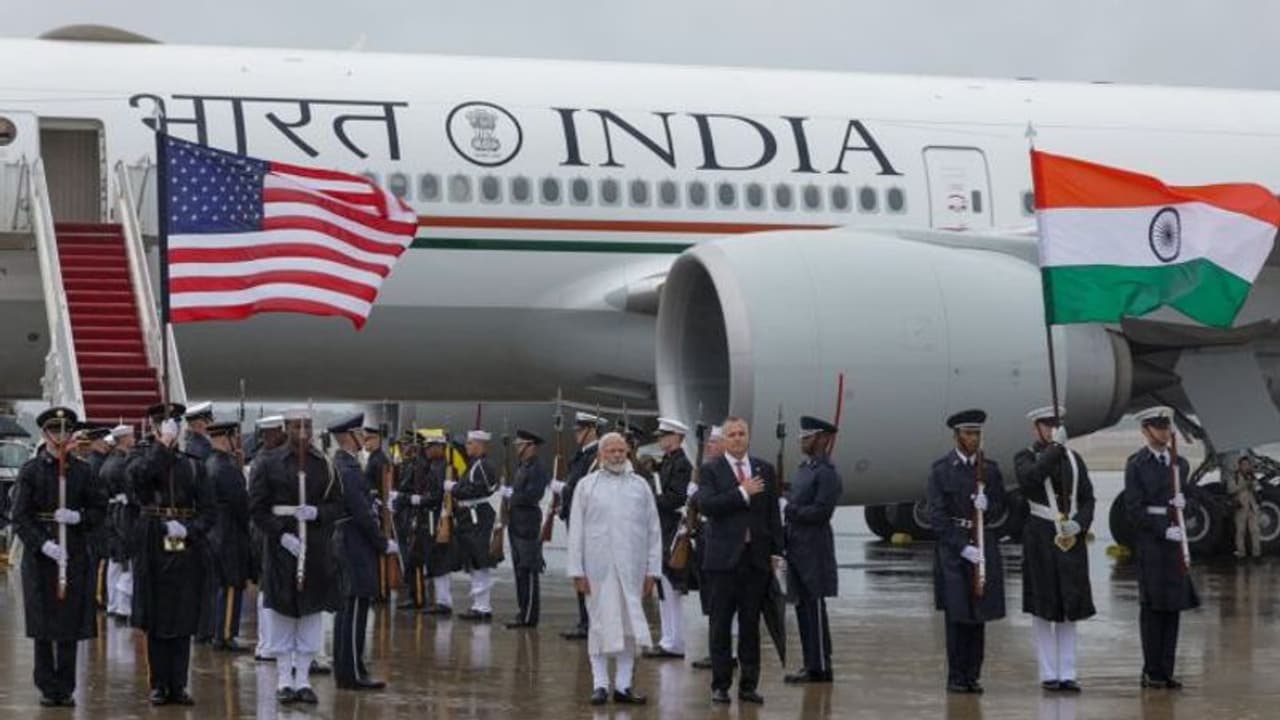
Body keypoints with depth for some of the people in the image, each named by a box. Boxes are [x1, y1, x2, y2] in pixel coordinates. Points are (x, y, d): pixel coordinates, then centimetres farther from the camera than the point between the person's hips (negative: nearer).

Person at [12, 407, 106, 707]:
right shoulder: (30, 471, -1)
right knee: (43, 626, 1)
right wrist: (44, 544, -19)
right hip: (39, 552, -2)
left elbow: (99, 510, 8)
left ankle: (66, 688, 10)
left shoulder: (82, 470, 6)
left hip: (75, 554, 2)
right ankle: (48, 688, 10)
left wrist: (78, 517, -13)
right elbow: (20, 517, -6)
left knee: (71, 624, 2)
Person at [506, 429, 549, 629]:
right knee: (520, 572, 13)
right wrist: (510, 493, 4)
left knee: (528, 572, -7)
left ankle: (528, 617, -5)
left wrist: (511, 495, -12)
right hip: (517, 525, 10)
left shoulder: (537, 470, -13)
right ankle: (524, 612, 19)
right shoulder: (522, 467, 17)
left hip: (528, 527, -10)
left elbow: (531, 496, -22)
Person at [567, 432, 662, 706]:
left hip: (632, 568, 2)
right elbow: (576, 530, 2)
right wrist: (577, 570, -3)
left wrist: (652, 570, 3)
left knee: (630, 627, 4)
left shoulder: (640, 485, 8)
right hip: (599, 568, -2)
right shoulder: (586, 485, 3)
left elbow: (653, 531, 8)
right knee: (601, 625, 2)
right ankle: (600, 685, 8)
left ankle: (623, 685, 10)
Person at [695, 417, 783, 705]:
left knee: (751, 624, 5)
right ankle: (720, 685, 6)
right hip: (724, 557, -3)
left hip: (756, 557, 3)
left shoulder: (764, 470, 11)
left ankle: (749, 684, 10)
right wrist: (742, 493, -16)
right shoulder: (712, 470, 1)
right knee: (721, 624, 1)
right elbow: (706, 505, -14)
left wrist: (776, 552, 6)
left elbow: (773, 513, 11)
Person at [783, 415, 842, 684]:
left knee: (815, 608, -5)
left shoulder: (826, 473, -12)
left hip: (814, 551, -9)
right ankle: (811, 664, 17)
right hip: (798, 549, 9)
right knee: (803, 607, 11)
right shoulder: (804, 469, 17)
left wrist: (789, 509, -18)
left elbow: (821, 511, -20)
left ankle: (820, 667, 0)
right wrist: (784, 502, 3)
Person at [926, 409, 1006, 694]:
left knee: (979, 614, 4)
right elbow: (937, 515, -7)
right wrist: (962, 548, -14)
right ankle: (956, 678, 2)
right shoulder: (941, 469, -2)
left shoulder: (990, 469, 9)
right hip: (951, 546, -3)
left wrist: (988, 506, -13)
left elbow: (1000, 507, 11)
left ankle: (973, 676, 10)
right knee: (957, 615, -3)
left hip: (983, 544, 3)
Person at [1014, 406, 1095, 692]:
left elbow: (1087, 499, 9)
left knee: (1069, 607, 4)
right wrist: (1054, 448, -26)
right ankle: (1048, 674, 5)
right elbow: (1030, 478, -24)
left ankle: (1067, 674, 7)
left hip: (1072, 538, 4)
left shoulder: (1074, 458, 11)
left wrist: (1079, 524, -9)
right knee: (1043, 607, 1)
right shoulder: (1025, 457, -1)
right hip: (1041, 537, -4)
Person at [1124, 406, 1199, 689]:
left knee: (1173, 604, 4)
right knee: (1152, 605, -4)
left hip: (1176, 539, 5)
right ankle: (1152, 672, 1)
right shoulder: (1136, 465, -3)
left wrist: (1182, 501, -5)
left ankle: (1166, 670, 8)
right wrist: (1163, 531, -15)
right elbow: (1134, 509, -8)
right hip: (1149, 538, -5)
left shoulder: (1180, 463, 13)